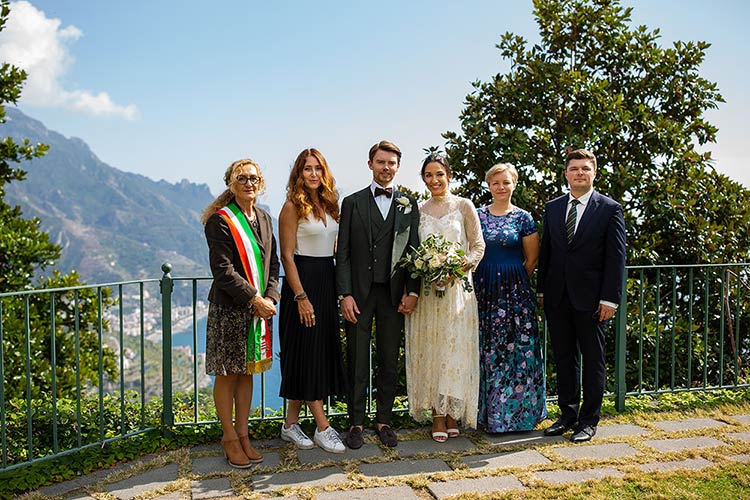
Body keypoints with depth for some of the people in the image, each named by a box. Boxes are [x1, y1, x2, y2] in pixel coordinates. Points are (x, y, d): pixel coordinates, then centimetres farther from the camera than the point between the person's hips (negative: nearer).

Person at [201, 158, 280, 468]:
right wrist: (255, 299, -17)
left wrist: (270, 297, -3)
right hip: (228, 309, -6)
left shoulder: (264, 218, 11)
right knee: (227, 375, 4)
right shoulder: (220, 220, -9)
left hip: (259, 308, 6)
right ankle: (230, 438, 17)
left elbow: (273, 263, 12)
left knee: (247, 373, 12)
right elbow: (223, 269, -15)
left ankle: (243, 435, 23)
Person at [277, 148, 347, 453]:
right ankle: (322, 428, 7)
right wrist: (301, 296, -17)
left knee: (323, 351, 10)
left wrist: (339, 288, 9)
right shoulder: (293, 206, -8)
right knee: (307, 352, -1)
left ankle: (291, 424, 21)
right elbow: (287, 256, -12)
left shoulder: (329, 203, 12)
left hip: (327, 282, 8)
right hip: (302, 282, -8)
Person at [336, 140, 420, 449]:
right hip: (359, 293, -1)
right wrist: (345, 294, -8)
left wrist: (412, 291, -3)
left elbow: (414, 251, 7)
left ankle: (383, 420, 21)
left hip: (394, 294, 2)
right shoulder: (353, 202, 5)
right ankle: (356, 423, 16)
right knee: (357, 362, 5)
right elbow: (343, 253, 1)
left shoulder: (409, 205, 10)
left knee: (389, 362, 8)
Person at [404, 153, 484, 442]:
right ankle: (437, 416, 10)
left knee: (455, 349, -1)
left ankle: (452, 413, 11)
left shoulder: (464, 206, 3)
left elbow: (478, 246, 2)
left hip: (457, 287, -2)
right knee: (429, 350, 2)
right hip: (425, 290, 2)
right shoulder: (418, 210, 9)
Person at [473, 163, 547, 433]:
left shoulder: (523, 218, 1)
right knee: (487, 349, 5)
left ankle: (516, 411, 11)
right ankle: (489, 412, 16)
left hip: (515, 290, -2)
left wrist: (514, 283, 5)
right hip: (484, 290, 2)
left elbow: (532, 259, 6)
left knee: (517, 348, -2)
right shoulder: (478, 215, 7)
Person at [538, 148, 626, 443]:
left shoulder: (610, 209, -2)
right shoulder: (552, 208, 10)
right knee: (564, 358, 11)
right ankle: (568, 415, 24)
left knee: (593, 360, 7)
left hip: (590, 298, -4)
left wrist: (610, 299, -12)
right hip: (557, 297, 4)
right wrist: (541, 290, 8)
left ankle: (589, 420, 18)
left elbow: (616, 257, -6)